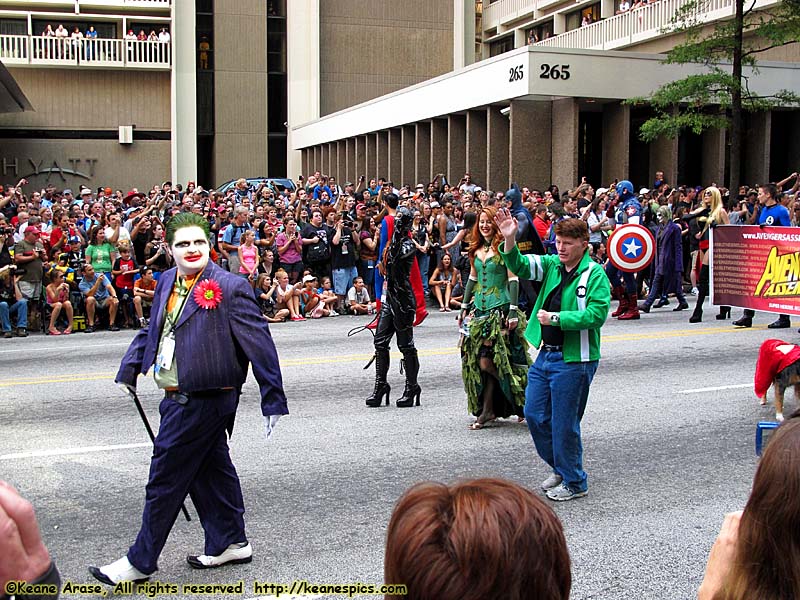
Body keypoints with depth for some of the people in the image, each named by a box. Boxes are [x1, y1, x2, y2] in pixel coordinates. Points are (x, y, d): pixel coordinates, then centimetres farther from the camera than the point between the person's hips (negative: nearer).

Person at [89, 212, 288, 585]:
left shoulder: (230, 287, -15)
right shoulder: (167, 282, 8)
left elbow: (259, 344, -14)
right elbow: (151, 330, 23)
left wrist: (273, 399, -14)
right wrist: (129, 370, 23)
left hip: (202, 402, -8)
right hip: (181, 398, 8)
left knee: (165, 479, 0)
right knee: (210, 470, 19)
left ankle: (141, 561, 13)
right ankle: (231, 543, 34)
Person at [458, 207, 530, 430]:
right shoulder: (477, 249, 12)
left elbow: (513, 280, -9)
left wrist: (513, 311, -15)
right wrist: (464, 307, 19)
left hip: (500, 309, -7)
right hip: (480, 309, 7)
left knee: (487, 360, -12)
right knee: (478, 361, 4)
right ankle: (486, 410, 12)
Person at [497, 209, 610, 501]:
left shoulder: (595, 274, -11)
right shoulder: (552, 265, 7)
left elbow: (597, 314, -20)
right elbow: (520, 266, -4)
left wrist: (556, 318, -20)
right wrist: (509, 241, -21)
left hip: (574, 360, -7)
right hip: (545, 354, 7)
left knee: (564, 424, 1)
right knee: (534, 415, 12)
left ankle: (574, 482, 20)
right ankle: (560, 468, 33)